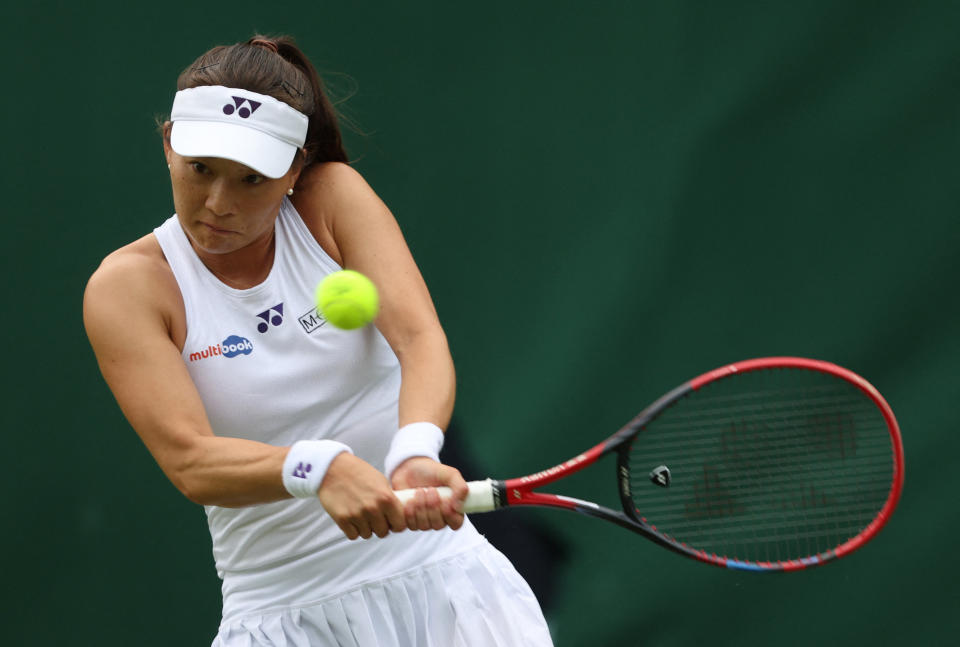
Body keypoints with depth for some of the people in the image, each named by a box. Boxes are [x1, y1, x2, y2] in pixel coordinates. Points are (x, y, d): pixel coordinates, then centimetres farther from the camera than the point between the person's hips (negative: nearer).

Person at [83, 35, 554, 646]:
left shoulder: (334, 197, -2)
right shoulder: (128, 286, -8)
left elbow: (419, 337, -17)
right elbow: (189, 461, -20)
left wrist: (414, 454, -39)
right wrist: (318, 467, -39)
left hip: (439, 571, 0)